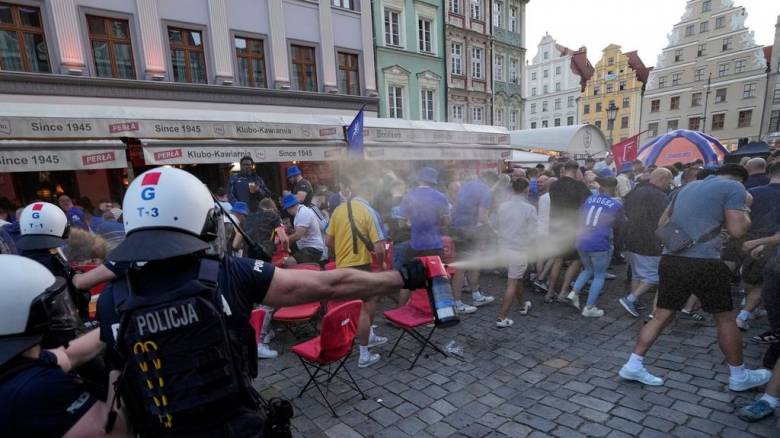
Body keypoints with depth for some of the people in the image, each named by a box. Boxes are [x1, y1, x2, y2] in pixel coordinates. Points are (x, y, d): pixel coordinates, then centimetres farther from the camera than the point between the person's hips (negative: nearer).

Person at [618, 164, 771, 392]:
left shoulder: (689, 186, 19)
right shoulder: (734, 187, 1)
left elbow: (662, 223, 23)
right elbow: (736, 230, -6)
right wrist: (745, 215, 13)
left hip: (670, 260, 5)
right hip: (704, 263, -5)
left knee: (661, 316, 11)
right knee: (725, 319, 15)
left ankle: (633, 365, 10)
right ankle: (739, 376, 32)